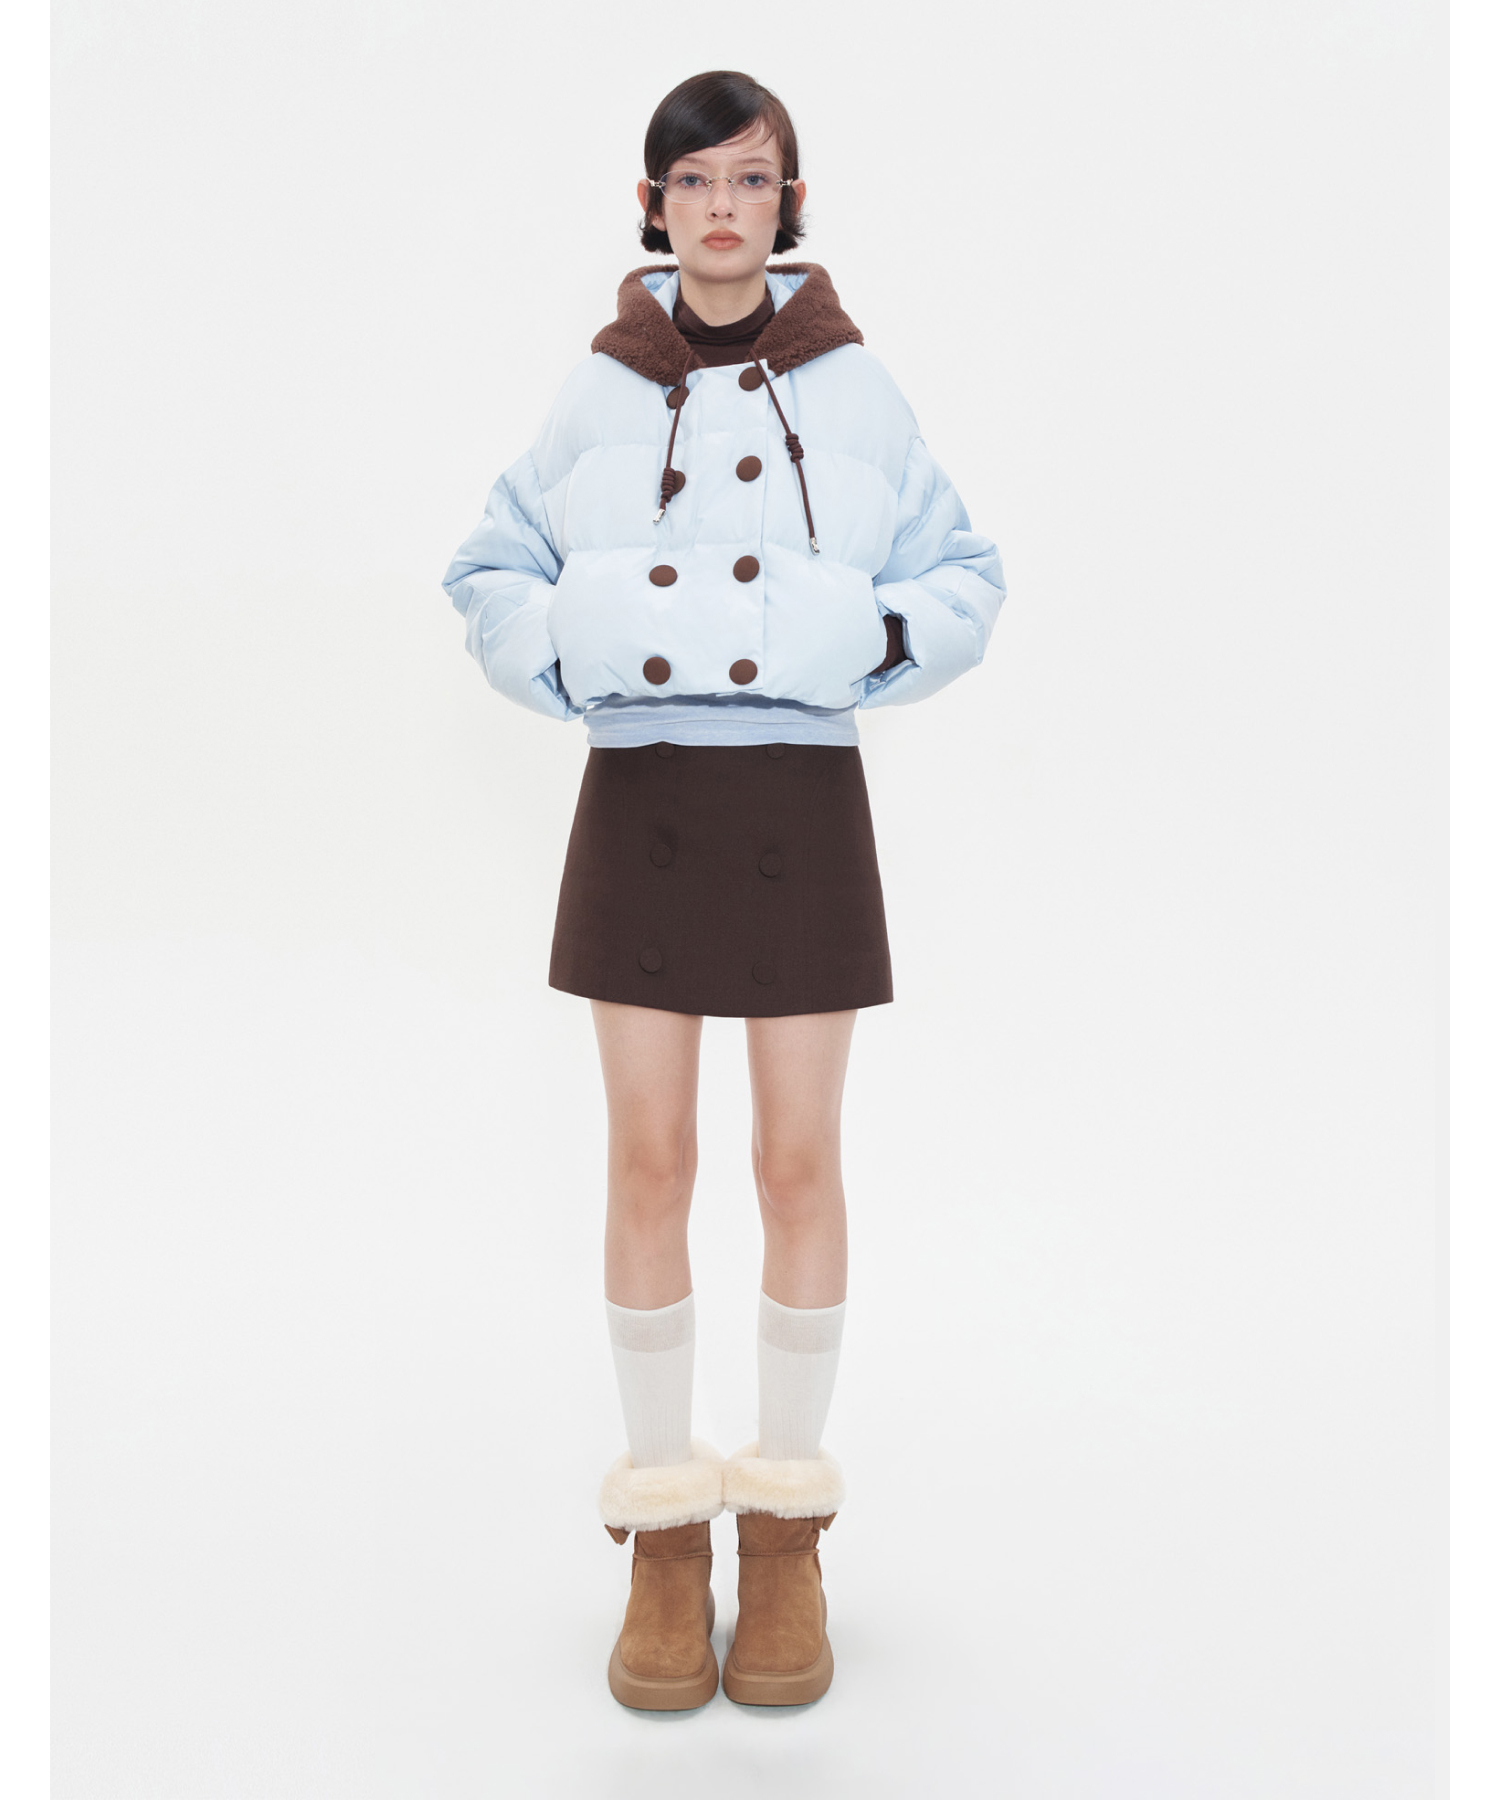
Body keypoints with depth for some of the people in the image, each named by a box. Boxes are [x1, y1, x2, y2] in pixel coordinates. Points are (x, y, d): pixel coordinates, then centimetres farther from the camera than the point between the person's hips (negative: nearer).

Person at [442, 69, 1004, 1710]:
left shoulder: (855, 390, 3)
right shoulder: (599, 394, 5)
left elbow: (964, 579, 7)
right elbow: (489, 574, 10)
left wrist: (877, 639, -12)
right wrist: (575, 653, -8)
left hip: (800, 798, 0)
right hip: (641, 795, 1)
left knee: (799, 1164, 3)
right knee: (649, 1164, 3)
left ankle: (788, 1520, 22)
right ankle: (663, 1525, 20)